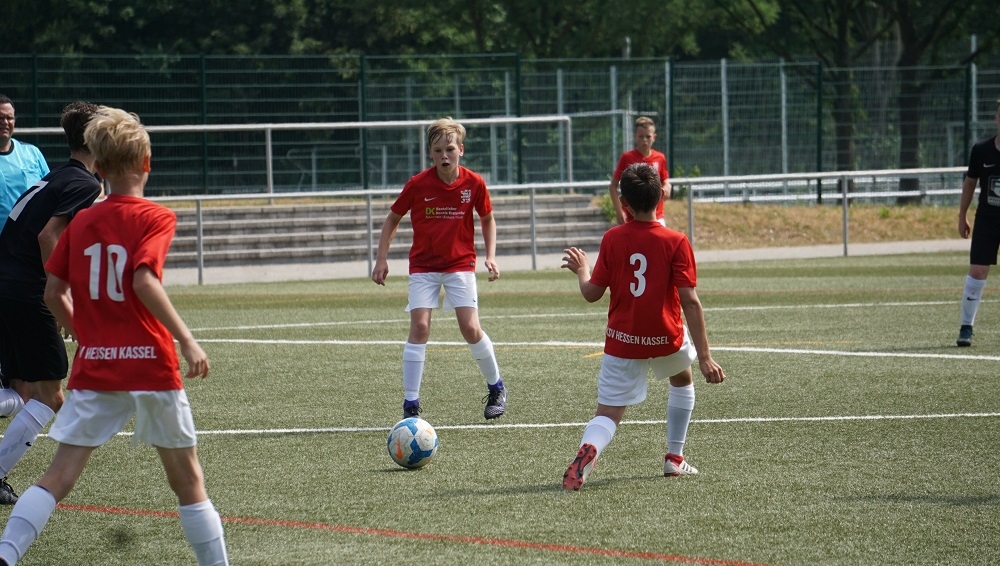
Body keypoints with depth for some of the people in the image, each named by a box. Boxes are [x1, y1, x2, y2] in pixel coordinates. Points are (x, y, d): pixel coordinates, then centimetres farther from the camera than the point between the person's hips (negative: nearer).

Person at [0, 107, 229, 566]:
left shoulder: (81, 223, 8)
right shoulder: (155, 218, -5)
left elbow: (53, 293, 8)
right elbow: (144, 281, -20)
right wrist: (186, 341, -19)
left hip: (93, 370, 3)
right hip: (151, 365, -3)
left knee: (60, 475, -1)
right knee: (187, 480, 10)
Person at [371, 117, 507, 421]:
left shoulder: (474, 183, -8)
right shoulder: (418, 184, -11)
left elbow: (487, 219, 10)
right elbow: (393, 219, 3)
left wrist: (490, 256, -1)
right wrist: (382, 258, -2)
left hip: (460, 264, 0)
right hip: (423, 266, 0)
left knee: (470, 328, -8)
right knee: (419, 326, -13)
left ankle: (496, 388, 16)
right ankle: (411, 403, -9)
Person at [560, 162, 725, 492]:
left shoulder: (612, 239, -4)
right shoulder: (675, 242, -10)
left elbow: (591, 294, -1)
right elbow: (690, 302, -14)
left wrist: (581, 270, 22)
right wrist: (705, 357, -14)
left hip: (622, 341, 0)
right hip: (666, 339, 0)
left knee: (608, 415, 2)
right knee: (682, 380, 33)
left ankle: (588, 451, -33)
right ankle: (674, 459, 34)